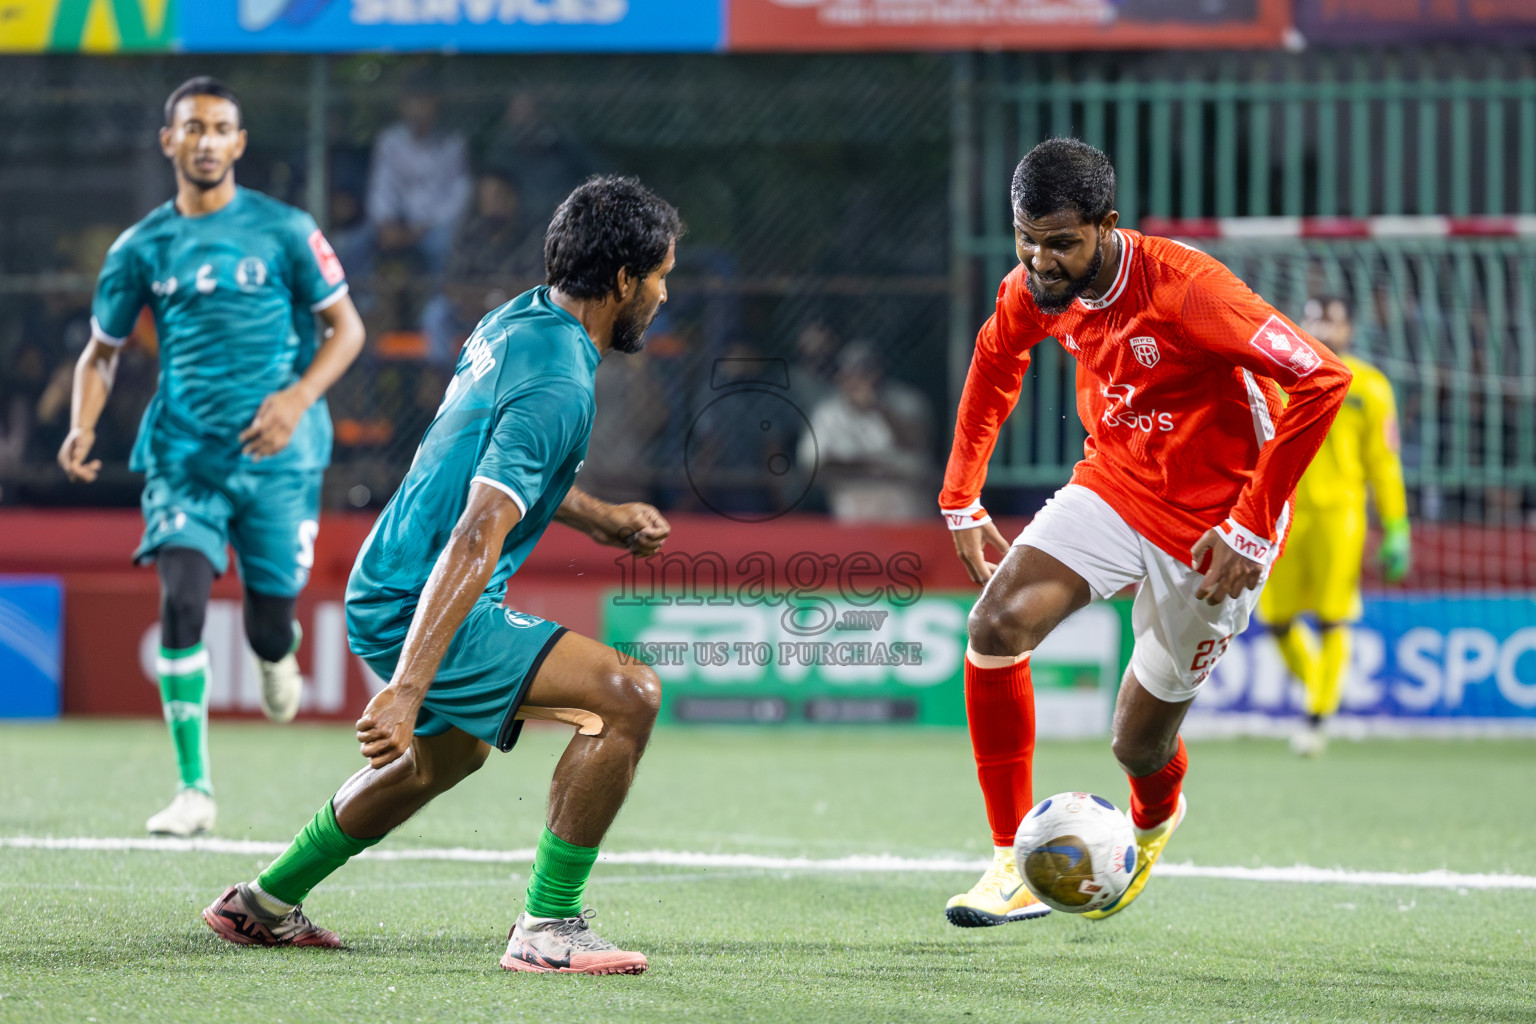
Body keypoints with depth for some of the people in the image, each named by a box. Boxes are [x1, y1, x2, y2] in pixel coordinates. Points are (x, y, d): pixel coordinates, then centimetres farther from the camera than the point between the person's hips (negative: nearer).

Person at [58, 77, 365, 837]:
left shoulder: (283, 231, -1)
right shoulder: (142, 248, 5)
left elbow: (345, 327, 3)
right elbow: (102, 351, 15)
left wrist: (300, 398, -15)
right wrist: (82, 427, -5)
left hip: (276, 457, -1)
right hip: (182, 454, 1)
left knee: (268, 628, 1)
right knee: (181, 600, -18)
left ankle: (277, 654, 43)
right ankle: (194, 790, -11)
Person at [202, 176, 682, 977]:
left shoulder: (519, 319, 7)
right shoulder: (560, 386, -23)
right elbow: (476, 538, -31)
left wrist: (601, 519, 22)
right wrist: (407, 688, -36)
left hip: (388, 589, 11)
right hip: (423, 610, -11)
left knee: (448, 752, 35)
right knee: (627, 696, -18)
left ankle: (265, 902, 45)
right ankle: (548, 928, -13)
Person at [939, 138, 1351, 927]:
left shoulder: (1183, 287, -29)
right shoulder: (1035, 293, -8)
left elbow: (1322, 381, -30)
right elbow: (995, 359, 17)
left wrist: (1252, 529, -27)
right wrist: (961, 497, 13)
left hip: (1210, 526, -5)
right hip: (1112, 486, 5)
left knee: (1139, 746, 4)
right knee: (997, 626, -21)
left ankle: (1154, 819, 46)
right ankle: (1015, 867, -11)